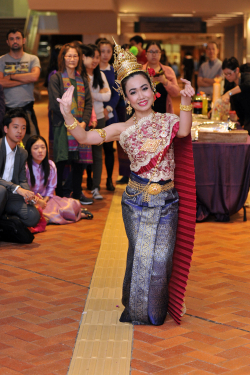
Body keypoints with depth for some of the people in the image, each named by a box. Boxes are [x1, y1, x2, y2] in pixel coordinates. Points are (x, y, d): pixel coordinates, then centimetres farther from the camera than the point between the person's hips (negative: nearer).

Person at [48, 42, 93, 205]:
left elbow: (88, 103, 9)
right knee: (61, 161, -5)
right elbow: (55, 104, -8)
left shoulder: (82, 80, 16)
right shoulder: (56, 78, 0)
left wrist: (84, 122, -7)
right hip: (62, 126, -5)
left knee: (79, 161, 7)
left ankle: (77, 193, 18)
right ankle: (60, 195, 3)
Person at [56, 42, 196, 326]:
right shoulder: (122, 129, 2)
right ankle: (137, 309, 25)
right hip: (137, 201, 0)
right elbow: (85, 137, -6)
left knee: (161, 257, 5)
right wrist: (66, 113, -22)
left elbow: (183, 131, -21)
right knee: (141, 255, 5)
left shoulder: (168, 120, 2)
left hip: (167, 202, 0)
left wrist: (186, 100, -38)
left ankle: (156, 311, 26)